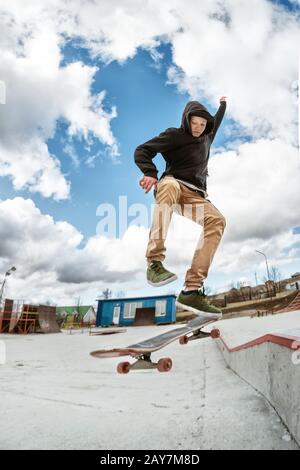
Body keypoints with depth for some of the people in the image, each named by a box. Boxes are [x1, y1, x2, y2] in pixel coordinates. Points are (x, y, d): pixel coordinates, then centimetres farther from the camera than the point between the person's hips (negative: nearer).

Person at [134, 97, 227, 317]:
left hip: (195, 195, 5)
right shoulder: (174, 135, 11)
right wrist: (150, 173, -15)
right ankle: (155, 262, -49)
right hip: (173, 185, -5)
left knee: (217, 220, -28)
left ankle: (192, 290, -35)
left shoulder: (207, 139, 30)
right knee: (170, 185, -44)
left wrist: (223, 105, 66)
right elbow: (142, 151, 2)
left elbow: (216, 123, 55)